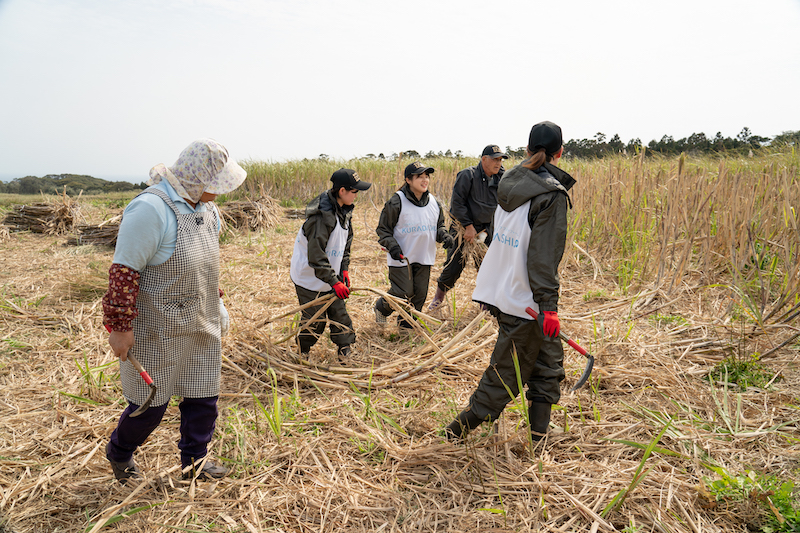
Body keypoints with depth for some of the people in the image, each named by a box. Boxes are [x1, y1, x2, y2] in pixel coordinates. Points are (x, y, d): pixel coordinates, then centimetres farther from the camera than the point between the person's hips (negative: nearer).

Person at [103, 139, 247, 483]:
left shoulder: (204, 206, 6)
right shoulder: (151, 208, -23)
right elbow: (124, 270, -22)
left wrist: (214, 301, 25)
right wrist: (120, 325, -19)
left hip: (202, 327, 8)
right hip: (160, 331, -7)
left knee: (203, 396, 14)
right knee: (151, 403, 9)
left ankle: (195, 461, 34)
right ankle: (119, 453, 38)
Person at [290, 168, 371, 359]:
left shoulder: (344, 211, 2)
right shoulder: (321, 215, -28)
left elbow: (346, 243, 14)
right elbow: (316, 255, -29)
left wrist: (344, 270, 3)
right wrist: (333, 281, -29)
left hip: (331, 276, 8)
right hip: (310, 279, -8)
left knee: (340, 314, 8)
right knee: (314, 320, 4)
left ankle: (344, 351, 23)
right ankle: (302, 354, 27)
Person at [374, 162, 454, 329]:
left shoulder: (434, 202, 6)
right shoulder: (396, 202, -11)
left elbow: (439, 225, 18)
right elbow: (383, 229, -5)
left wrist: (444, 235, -3)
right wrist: (392, 246, -18)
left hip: (424, 258, 5)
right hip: (401, 258, -5)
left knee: (420, 294, 8)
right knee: (403, 293, -4)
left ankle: (407, 323, 29)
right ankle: (381, 308, 27)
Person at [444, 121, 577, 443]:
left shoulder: (510, 182, 5)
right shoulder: (551, 195, -17)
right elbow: (544, 257, -22)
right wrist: (549, 305, -20)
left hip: (502, 291, 8)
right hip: (526, 300, -8)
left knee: (548, 359, 20)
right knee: (506, 371, 6)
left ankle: (539, 429, 29)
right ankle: (462, 427, 17)